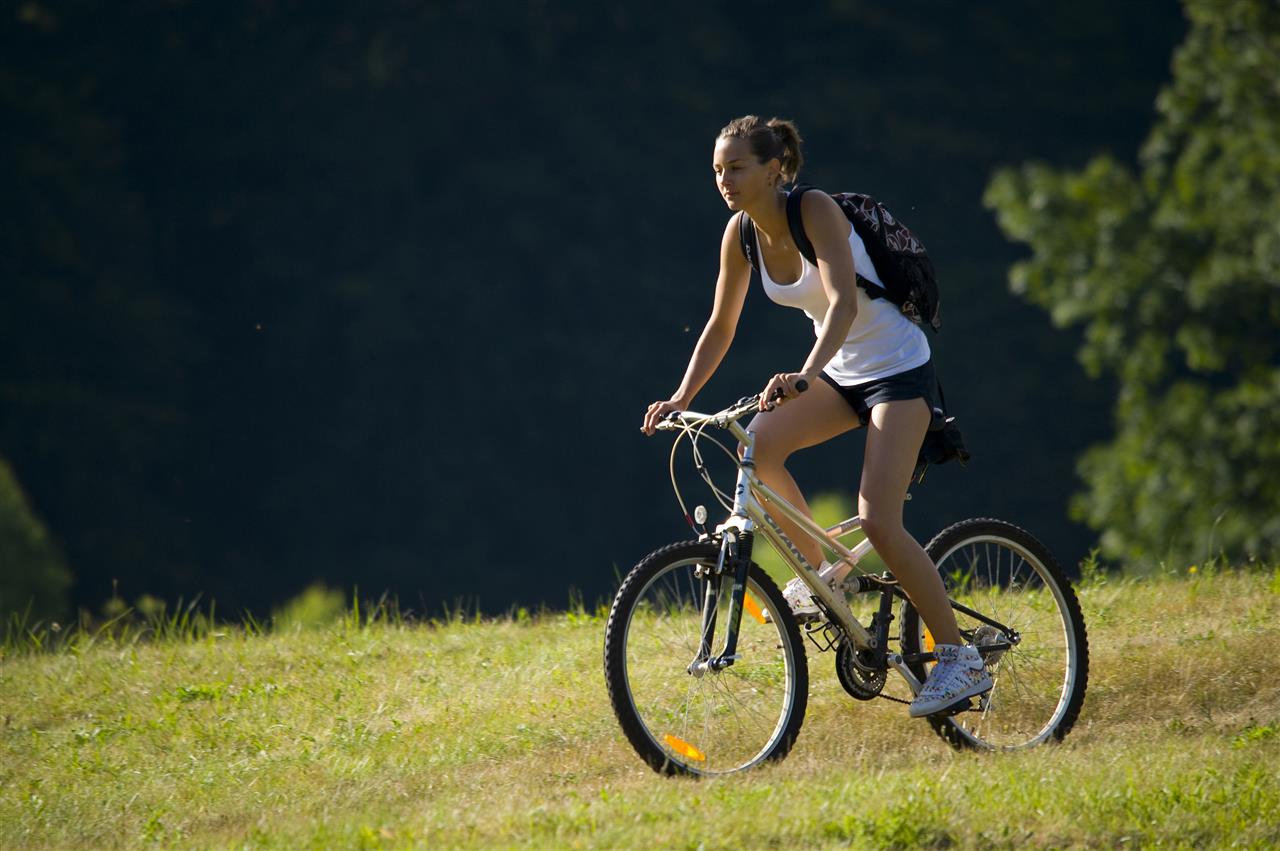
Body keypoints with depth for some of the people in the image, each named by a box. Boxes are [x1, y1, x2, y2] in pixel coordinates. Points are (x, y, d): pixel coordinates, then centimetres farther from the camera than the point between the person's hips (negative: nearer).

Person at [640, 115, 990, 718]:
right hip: (843, 373, 7)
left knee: (879, 522, -19)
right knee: (756, 446, -19)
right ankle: (820, 574, 0)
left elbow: (843, 302, -37)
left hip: (898, 370, -7)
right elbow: (720, 328, 6)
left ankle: (960, 661, -9)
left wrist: (806, 374, -52)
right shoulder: (741, 234, -3)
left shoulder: (816, 211, -23)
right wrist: (682, 397, -6)